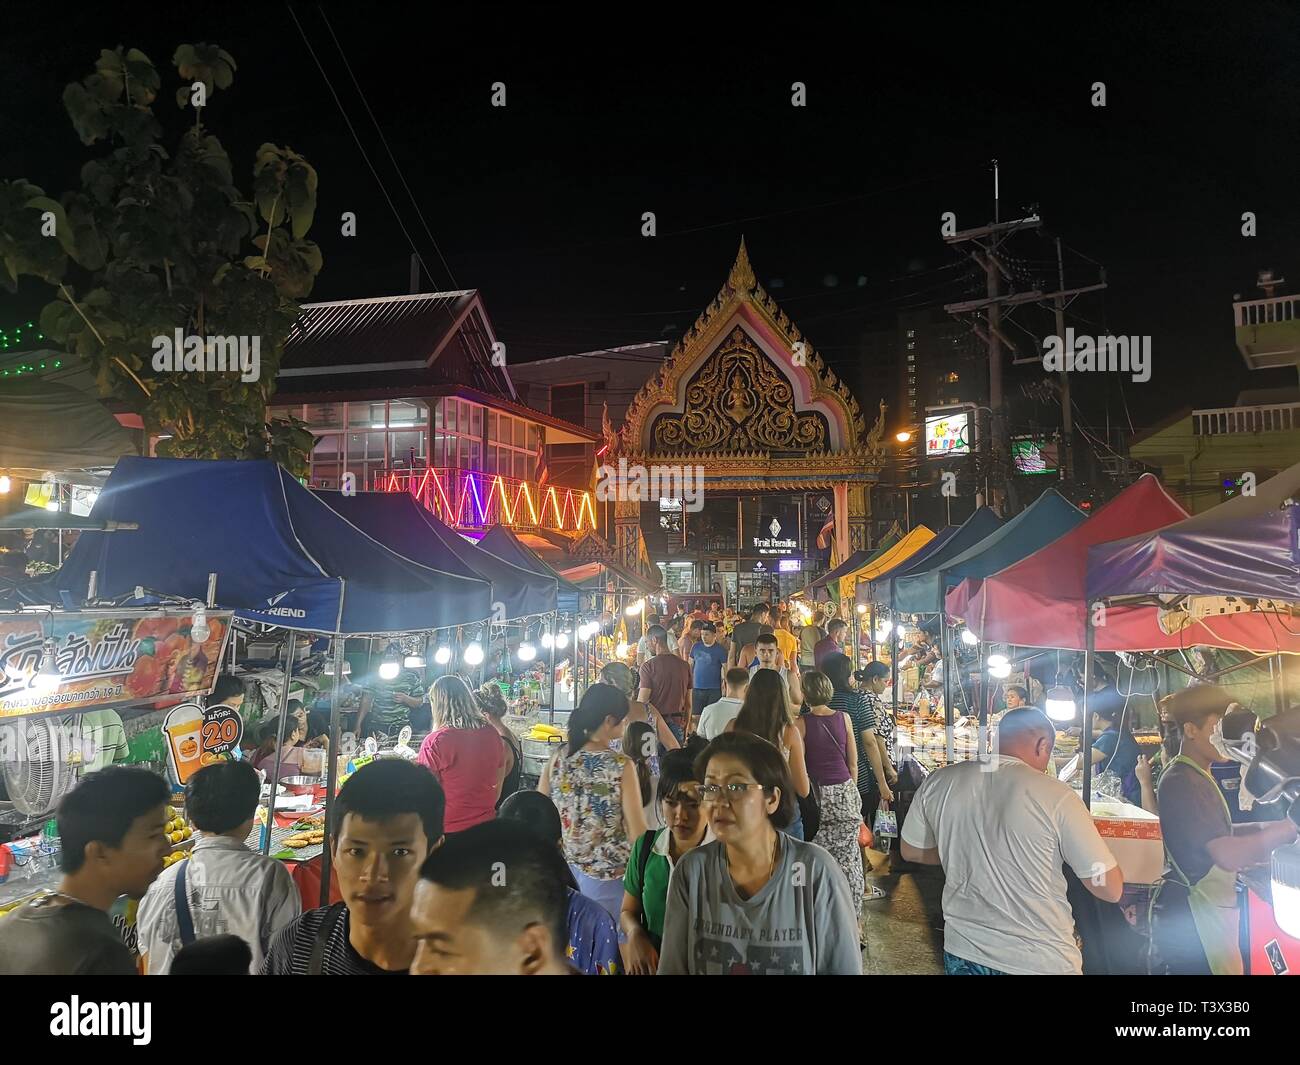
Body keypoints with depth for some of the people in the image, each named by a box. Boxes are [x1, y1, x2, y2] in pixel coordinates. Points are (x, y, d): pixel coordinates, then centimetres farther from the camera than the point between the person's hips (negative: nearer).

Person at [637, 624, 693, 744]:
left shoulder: (648, 666, -10)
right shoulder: (684, 666, 6)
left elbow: (641, 702, -12)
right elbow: (688, 703, 10)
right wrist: (685, 728, 20)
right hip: (677, 724, 4)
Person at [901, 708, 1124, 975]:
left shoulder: (938, 783, -7)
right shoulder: (1055, 795, -18)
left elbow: (911, 852, 9)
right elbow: (1111, 890, -12)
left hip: (962, 954, 3)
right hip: (1041, 962, -3)